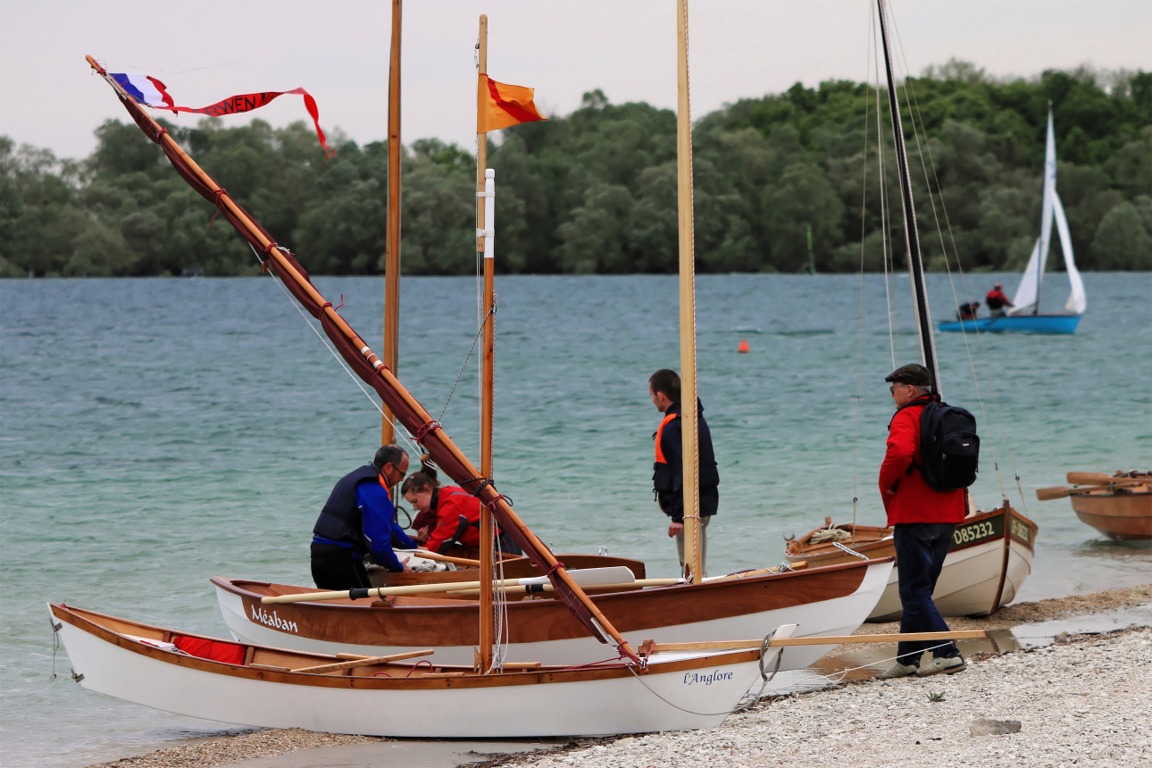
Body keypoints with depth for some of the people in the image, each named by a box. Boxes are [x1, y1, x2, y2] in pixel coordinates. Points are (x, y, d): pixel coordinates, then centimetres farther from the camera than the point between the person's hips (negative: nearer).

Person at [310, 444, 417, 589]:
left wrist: (413, 547, 37)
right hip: (342, 559, -10)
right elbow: (378, 541, -19)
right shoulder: (375, 491, -13)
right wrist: (398, 567, -4)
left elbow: (387, 524, 33)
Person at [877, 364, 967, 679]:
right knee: (919, 590, 14)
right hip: (947, 515, 9)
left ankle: (947, 653, -13)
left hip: (914, 516, -9)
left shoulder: (906, 417, -11)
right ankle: (908, 659, 16)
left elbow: (900, 452, -29)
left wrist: (887, 485, -13)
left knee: (914, 591, -5)